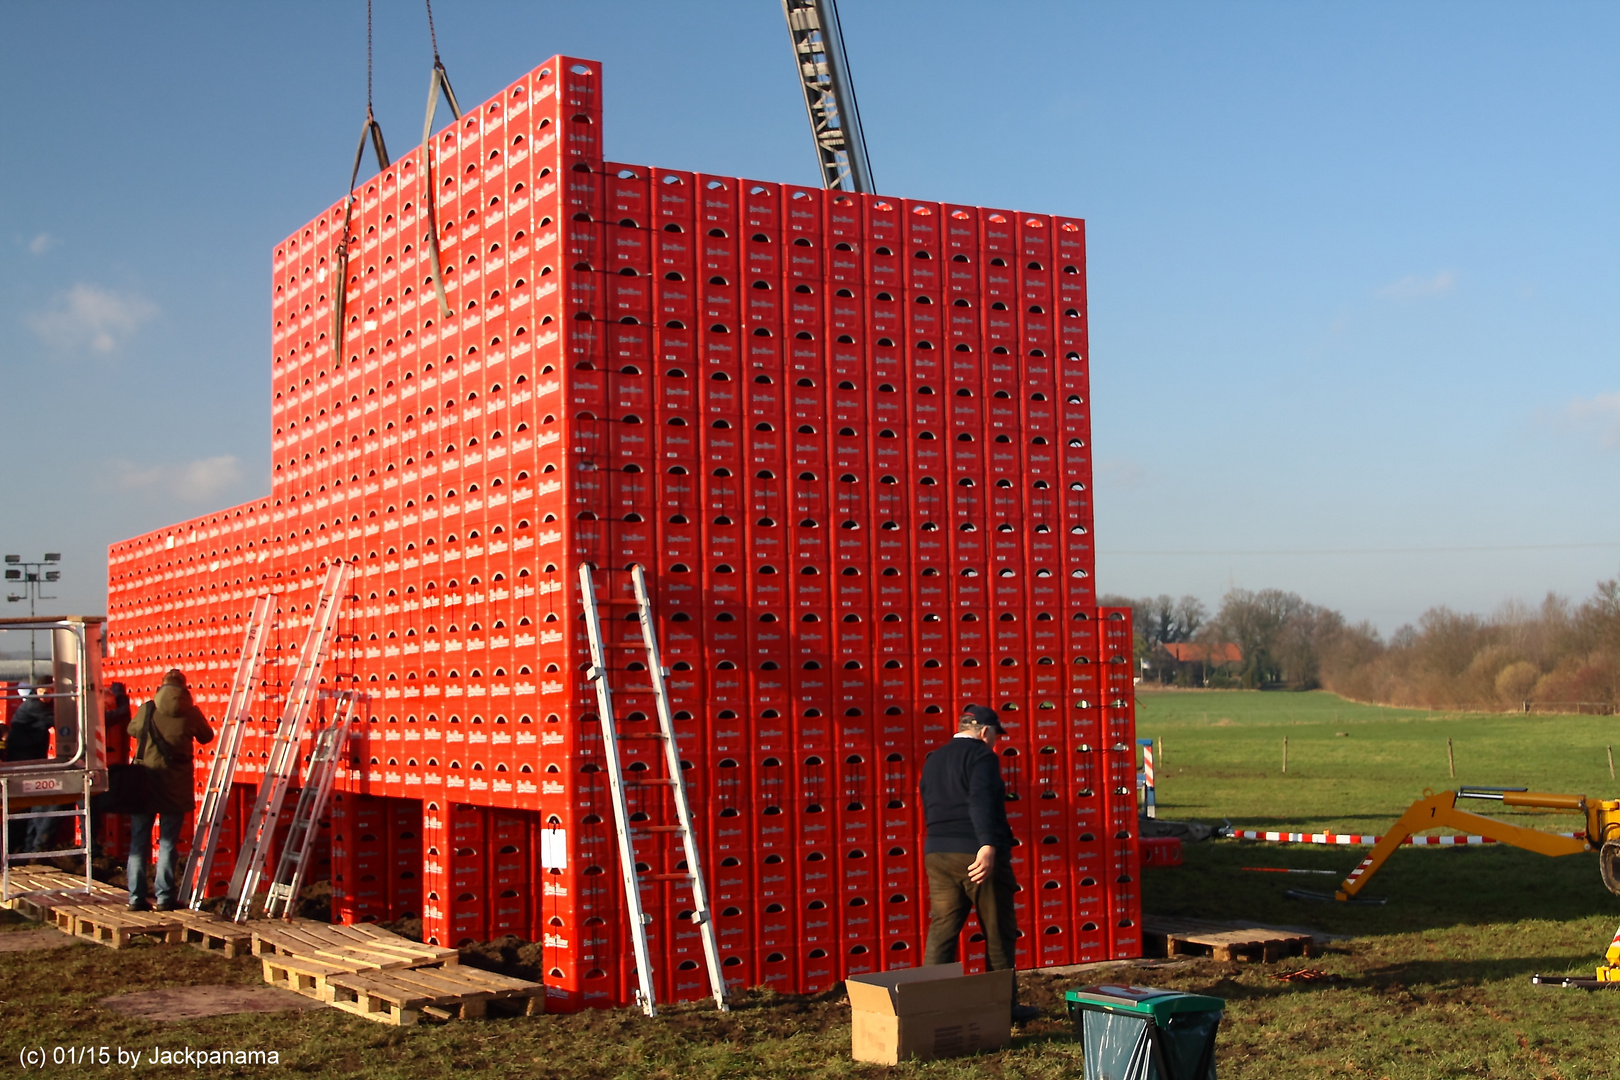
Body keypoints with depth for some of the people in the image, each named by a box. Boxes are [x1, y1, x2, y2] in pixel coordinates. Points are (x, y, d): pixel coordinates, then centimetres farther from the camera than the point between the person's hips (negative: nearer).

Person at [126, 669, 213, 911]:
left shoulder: (146, 710, -1)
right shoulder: (190, 713, -6)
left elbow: (132, 730, 18)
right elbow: (207, 736, 11)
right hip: (175, 785, -1)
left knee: (138, 842, 8)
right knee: (167, 842, 5)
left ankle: (136, 897, 7)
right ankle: (164, 896, 1)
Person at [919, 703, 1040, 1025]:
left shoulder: (933, 761, 17)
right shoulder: (982, 755, -7)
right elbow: (981, 801, -22)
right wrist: (988, 845, -32)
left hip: (938, 854, 7)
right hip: (978, 854, -6)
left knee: (941, 931, 5)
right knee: (999, 933, 5)